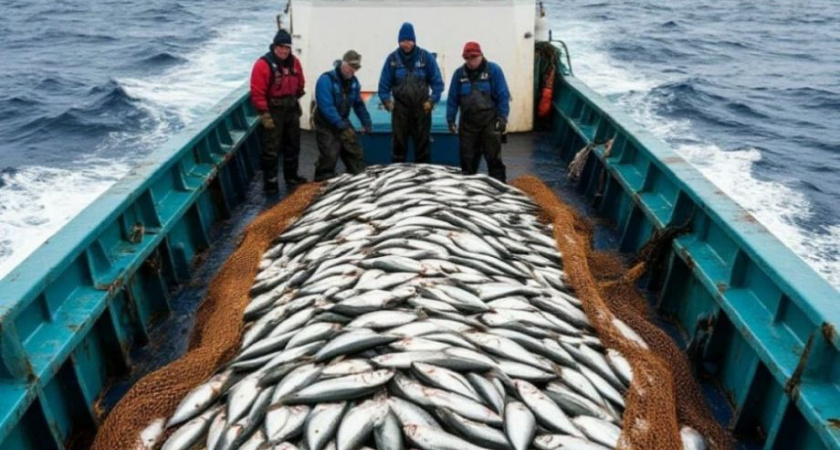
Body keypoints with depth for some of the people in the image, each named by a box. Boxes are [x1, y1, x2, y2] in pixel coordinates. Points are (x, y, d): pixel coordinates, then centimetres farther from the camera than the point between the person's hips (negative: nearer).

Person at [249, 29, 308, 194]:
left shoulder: (294, 62, 4)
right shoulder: (263, 64, -16)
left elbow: (300, 84, 19)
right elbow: (257, 92, -18)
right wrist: (264, 114, -19)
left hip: (291, 110, 7)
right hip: (272, 112, -6)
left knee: (293, 146, 17)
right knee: (271, 149, -3)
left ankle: (292, 177, 32)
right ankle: (270, 183, 7)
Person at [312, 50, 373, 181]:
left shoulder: (353, 81, 3)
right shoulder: (326, 79, -21)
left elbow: (359, 104, 13)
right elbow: (326, 107, -28)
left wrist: (366, 123, 4)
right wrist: (342, 126, -32)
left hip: (343, 122, 7)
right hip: (326, 124, -7)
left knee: (356, 153, 7)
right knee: (329, 156, -15)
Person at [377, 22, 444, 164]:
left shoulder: (426, 57, -3)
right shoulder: (392, 58, 0)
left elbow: (437, 81, -2)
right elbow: (384, 83, 3)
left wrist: (432, 99, -11)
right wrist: (386, 100, -10)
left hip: (422, 108, 0)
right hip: (400, 108, 0)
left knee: (422, 144, 8)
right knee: (399, 143, 5)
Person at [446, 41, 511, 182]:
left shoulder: (493, 70, -2)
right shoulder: (459, 73, 7)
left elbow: (503, 96, -4)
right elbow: (452, 98, 8)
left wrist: (502, 117, -11)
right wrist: (450, 120, 3)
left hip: (490, 122, -3)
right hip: (467, 122, 3)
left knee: (494, 158, -2)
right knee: (467, 158, 8)